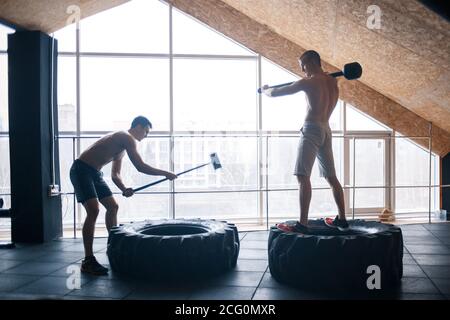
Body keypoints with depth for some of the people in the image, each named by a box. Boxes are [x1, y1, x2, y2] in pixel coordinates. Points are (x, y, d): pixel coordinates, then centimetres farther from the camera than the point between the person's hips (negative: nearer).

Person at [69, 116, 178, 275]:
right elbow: (140, 167, -21)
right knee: (93, 210, -20)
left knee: (113, 206, 14)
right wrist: (165, 173, -12)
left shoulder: (123, 143, 17)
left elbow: (115, 174, 16)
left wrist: (124, 189, -2)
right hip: (81, 170, -11)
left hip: (94, 173, 11)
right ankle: (88, 261, -17)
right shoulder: (127, 138, -13)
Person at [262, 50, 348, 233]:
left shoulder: (308, 82, -7)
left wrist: (265, 90, 18)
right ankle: (342, 219, 23)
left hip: (312, 129, -8)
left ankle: (303, 224, -22)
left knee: (303, 176, -14)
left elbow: (275, 93, -2)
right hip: (326, 130, 8)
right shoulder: (333, 82, 13)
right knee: (331, 177, 15)